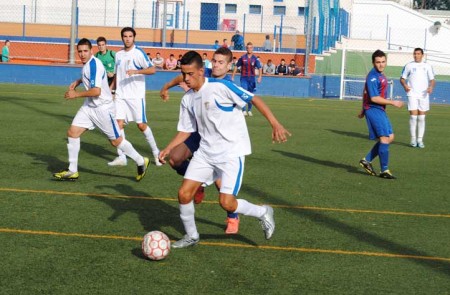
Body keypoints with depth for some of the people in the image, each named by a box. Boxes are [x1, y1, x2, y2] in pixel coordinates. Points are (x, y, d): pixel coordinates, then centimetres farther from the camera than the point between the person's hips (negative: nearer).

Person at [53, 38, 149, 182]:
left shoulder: (94, 65, -22)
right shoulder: (87, 63, 6)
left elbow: (96, 91, -29)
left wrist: (76, 94, -19)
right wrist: (78, 81, 14)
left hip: (103, 108, -9)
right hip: (89, 106, 9)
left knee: (116, 141, 0)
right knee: (72, 132, -2)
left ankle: (141, 162, 20)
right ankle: (72, 171, 5)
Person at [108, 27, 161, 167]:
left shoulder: (139, 53, -7)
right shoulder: (118, 55, 12)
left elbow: (152, 70, -15)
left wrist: (136, 71, -28)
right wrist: (110, 89, 17)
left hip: (136, 96, -5)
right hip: (120, 95, 5)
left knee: (141, 125, -3)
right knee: (119, 123, -4)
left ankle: (156, 153, 13)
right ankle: (121, 157, 2)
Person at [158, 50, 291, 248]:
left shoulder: (220, 87, -15)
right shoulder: (187, 100, 6)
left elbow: (254, 99, -14)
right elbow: (185, 130, 15)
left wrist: (275, 124, -21)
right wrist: (167, 149, 1)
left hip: (232, 152, -6)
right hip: (206, 152, 6)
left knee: (226, 202, -14)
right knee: (184, 193, -3)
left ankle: (262, 213, 14)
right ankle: (191, 236, 20)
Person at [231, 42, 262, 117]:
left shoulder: (255, 58, -2)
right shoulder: (242, 57, -2)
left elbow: (259, 68, -8)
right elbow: (236, 66, 5)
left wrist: (259, 77, -24)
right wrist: (232, 76, 2)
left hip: (251, 78, 1)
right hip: (244, 78, -1)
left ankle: (249, 110, 21)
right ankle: (244, 110, -8)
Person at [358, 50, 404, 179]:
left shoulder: (380, 75, 15)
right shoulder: (373, 77, -16)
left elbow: (365, 93, 24)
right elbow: (374, 98, -22)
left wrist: (363, 110, 29)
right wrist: (393, 102, -17)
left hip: (380, 110, 10)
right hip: (373, 110, -10)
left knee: (390, 137, 10)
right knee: (384, 138, -11)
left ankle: (367, 160, 16)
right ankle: (384, 170, -6)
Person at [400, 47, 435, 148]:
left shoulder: (427, 66, 8)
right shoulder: (408, 66, 6)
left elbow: (432, 80, 7)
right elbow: (402, 78, 9)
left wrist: (431, 86, -15)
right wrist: (405, 85, -12)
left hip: (424, 95, 1)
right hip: (412, 94, -1)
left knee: (421, 117, 2)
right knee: (413, 116, -8)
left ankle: (420, 140, 8)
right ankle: (413, 139, 0)